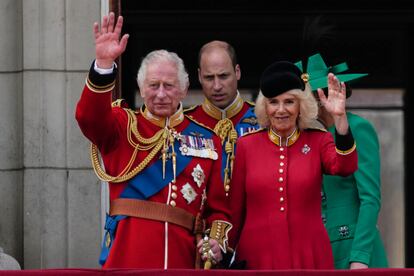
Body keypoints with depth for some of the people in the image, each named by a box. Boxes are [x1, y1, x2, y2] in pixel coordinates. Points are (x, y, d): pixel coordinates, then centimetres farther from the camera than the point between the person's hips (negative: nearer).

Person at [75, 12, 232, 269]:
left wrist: (217, 241, -6)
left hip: (183, 261, 2)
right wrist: (104, 63, -27)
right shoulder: (124, 127, 8)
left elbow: (219, 206, 13)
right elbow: (90, 116, -15)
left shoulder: (207, 140, 12)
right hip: (128, 258, -2)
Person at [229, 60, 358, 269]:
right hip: (257, 257, 0)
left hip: (309, 257, 0)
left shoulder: (318, 141, 3)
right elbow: (235, 209, 7)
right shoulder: (246, 145, 3)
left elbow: (345, 167, -18)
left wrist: (339, 117, -27)